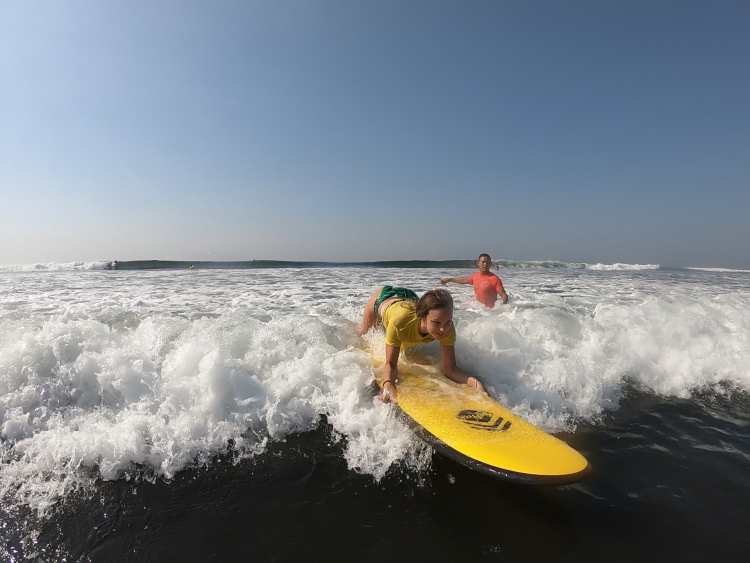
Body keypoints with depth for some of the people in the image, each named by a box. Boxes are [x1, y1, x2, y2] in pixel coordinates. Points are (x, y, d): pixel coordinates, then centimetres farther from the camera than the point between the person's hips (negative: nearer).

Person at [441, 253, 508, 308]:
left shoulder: (495, 279, -14)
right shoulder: (475, 276, 6)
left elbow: (504, 295, -16)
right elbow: (464, 280, 26)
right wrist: (449, 280, 36)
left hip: (490, 310, -6)